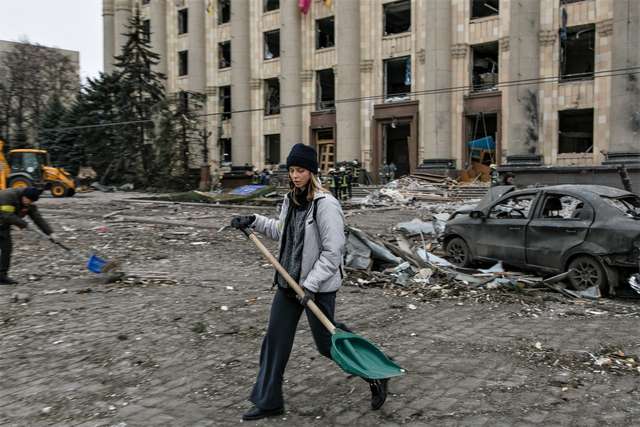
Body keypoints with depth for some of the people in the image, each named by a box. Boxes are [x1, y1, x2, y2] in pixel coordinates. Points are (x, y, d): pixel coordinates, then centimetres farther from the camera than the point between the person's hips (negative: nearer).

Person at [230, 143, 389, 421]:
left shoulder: (326, 205, -19)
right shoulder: (290, 200, 6)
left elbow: (333, 252, -21)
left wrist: (311, 285, -22)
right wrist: (254, 222, 13)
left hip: (318, 286, -8)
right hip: (288, 282, 8)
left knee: (326, 342, 5)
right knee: (275, 340, 9)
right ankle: (268, 402, 24)